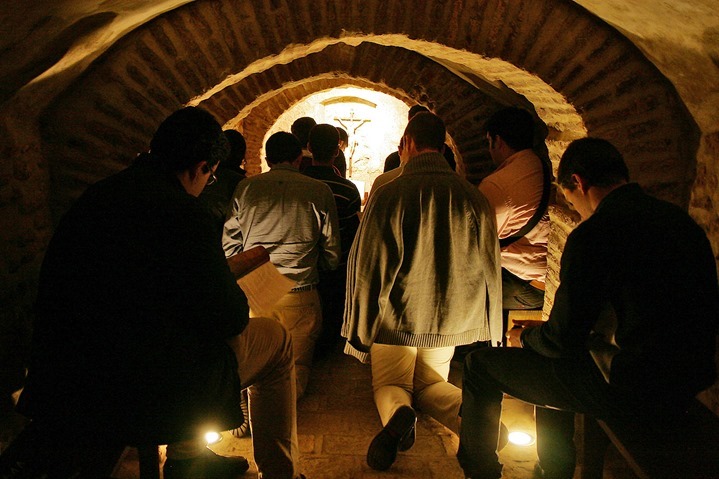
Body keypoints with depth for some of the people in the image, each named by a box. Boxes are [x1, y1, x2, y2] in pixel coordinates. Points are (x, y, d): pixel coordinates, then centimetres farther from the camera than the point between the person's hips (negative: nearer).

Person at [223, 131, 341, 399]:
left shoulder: (245, 188, 3)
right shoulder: (320, 191, -1)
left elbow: (229, 246, 10)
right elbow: (332, 256, 6)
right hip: (301, 294, -1)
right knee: (298, 365, 12)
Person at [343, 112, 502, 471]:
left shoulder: (389, 195, -14)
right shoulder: (473, 198, -4)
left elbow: (367, 271, -12)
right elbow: (489, 270, 2)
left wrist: (357, 336, -1)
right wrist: (489, 335, 14)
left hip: (397, 318, -3)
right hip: (450, 321, 3)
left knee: (389, 383, 19)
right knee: (429, 384, 24)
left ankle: (397, 414, -16)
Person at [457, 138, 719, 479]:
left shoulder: (594, 234, -19)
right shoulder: (679, 219, 5)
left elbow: (561, 338, -15)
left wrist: (524, 337, 7)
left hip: (630, 387, -8)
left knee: (481, 364, 4)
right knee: (551, 359, 32)